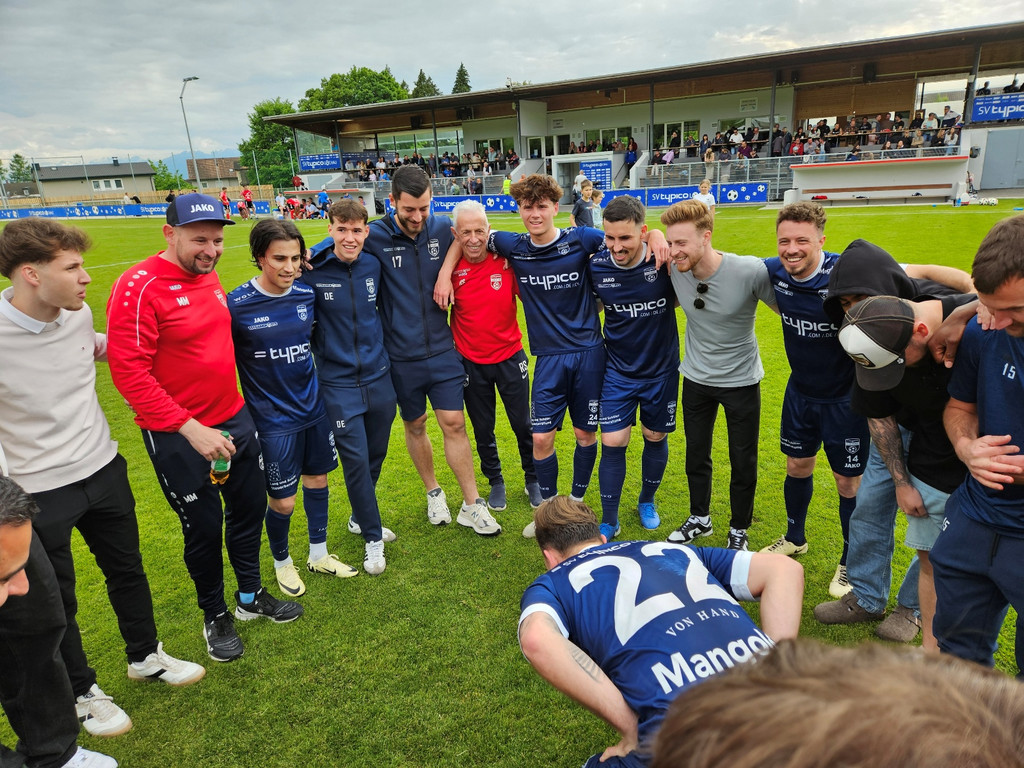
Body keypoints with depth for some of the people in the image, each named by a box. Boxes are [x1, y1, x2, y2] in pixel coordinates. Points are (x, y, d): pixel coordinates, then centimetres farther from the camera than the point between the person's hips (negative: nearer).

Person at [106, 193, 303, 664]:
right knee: (204, 527, 8)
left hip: (234, 419, 7)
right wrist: (190, 428, -24)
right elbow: (129, 373, -22)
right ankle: (215, 616, 33)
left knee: (250, 506, 16)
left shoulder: (210, 277, 4)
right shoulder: (139, 288, -19)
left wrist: (234, 408, 16)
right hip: (177, 437, -7)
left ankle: (251, 597, 39)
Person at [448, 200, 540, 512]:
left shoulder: (507, 262, -13)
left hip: (510, 357, -1)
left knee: (523, 425, 10)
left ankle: (533, 480, 33)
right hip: (471, 362, 1)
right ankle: (495, 482, 37)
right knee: (482, 429, 15)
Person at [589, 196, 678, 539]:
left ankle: (647, 502, 41)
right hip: (618, 370, 0)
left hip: (661, 369, 0)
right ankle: (609, 523, 16)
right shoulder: (597, 266, -14)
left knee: (655, 438, 14)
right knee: (612, 444, -2)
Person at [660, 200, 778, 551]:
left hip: (741, 380, -3)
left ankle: (739, 529, 33)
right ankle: (700, 518, 40)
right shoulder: (674, 269, -16)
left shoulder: (750, 271, -27)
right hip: (696, 378, 3)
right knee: (695, 455, 17)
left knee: (743, 463, 10)